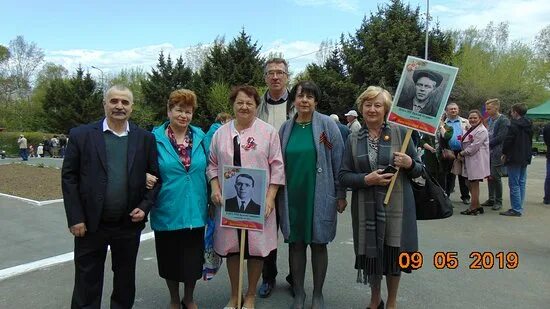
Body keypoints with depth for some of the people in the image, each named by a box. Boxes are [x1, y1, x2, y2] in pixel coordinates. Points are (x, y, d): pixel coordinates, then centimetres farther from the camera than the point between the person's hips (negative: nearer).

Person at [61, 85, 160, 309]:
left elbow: (156, 177, 4)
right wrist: (75, 218, -8)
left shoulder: (145, 139, 1)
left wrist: (145, 207, -8)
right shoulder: (81, 135, -3)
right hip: (90, 225, -1)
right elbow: (68, 178, -3)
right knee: (87, 283, 11)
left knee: (125, 282, 17)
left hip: (129, 224, 2)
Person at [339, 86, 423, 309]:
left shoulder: (400, 133, -1)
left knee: (394, 252, 8)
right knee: (370, 252, 11)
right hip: (366, 207, 2)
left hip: (396, 205, -1)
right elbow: (343, 176, 1)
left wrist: (409, 163, -18)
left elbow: (419, 170, 4)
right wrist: (367, 179, -15)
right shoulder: (353, 139, 4)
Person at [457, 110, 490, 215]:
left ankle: (473, 208, 7)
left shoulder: (482, 131, -13)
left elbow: (474, 147, -19)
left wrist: (462, 153, -10)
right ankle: (477, 206, 22)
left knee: (474, 183, -2)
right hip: (469, 160, 9)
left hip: (476, 160, -9)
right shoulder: (471, 129, 17)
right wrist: (462, 154, 4)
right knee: (469, 183, 12)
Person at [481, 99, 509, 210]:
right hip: (488, 152, 7)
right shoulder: (488, 120, 13)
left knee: (496, 177, -3)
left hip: (497, 153, -7)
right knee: (489, 176, 11)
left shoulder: (504, 121, -9)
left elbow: (500, 137, -16)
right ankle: (491, 199, 21)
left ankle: (498, 201, 8)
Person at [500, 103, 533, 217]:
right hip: (525, 158, 9)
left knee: (514, 184, -4)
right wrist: (528, 154, 21)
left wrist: (504, 153, -1)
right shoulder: (529, 125, 11)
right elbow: (530, 141, 17)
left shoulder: (514, 125, -16)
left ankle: (516, 209, -2)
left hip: (514, 159, -8)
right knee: (521, 183, 13)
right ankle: (519, 208, 19)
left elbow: (508, 141, -16)